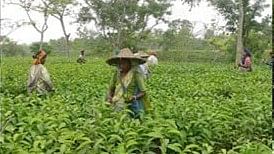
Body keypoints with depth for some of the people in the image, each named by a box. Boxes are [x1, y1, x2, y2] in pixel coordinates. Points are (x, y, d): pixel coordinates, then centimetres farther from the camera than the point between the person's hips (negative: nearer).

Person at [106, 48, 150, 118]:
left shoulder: (136, 74, -8)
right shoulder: (117, 73, 6)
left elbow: (143, 92, -5)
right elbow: (111, 89, 16)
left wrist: (135, 97, -22)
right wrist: (109, 96, -4)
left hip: (132, 104, -4)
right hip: (118, 104, 4)